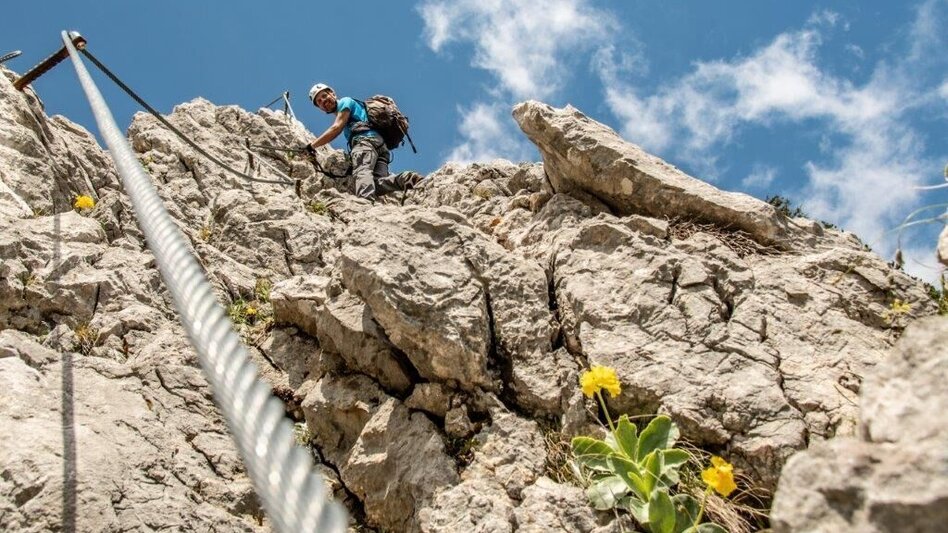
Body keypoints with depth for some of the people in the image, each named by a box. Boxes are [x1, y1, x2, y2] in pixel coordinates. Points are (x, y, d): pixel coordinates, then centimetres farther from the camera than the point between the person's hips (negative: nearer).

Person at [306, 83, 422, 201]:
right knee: (377, 183, -22)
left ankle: (366, 200, -65)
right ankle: (407, 178, -46)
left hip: (366, 139, -7)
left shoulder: (345, 101, 18)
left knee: (361, 171, -35)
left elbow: (336, 128, 3)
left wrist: (310, 146, 4)